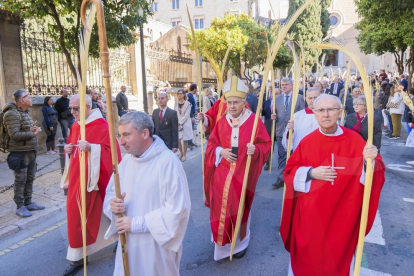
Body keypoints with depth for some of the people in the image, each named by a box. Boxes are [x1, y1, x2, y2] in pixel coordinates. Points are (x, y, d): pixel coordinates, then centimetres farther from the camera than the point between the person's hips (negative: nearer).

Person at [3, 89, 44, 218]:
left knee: (30, 178, 14)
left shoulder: (25, 112, 14)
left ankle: (28, 203, 26)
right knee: (20, 180, 0)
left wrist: (33, 129, 3)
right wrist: (33, 133, -16)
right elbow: (14, 134, -22)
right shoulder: (12, 114, -15)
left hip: (31, 151, 9)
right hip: (20, 152, -9)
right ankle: (20, 206, 11)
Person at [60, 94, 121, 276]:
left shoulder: (101, 125, -15)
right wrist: (68, 149, -2)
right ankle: (78, 256, 29)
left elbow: (110, 150, -20)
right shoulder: (75, 126, 9)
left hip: (93, 177, -7)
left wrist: (91, 148, -32)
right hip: (77, 176, 7)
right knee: (76, 213, 13)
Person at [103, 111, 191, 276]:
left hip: (157, 246, -6)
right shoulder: (126, 159, 2)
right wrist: (113, 204, -13)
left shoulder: (168, 162, -21)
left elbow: (177, 209, -23)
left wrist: (138, 223, -21)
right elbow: (111, 193, 11)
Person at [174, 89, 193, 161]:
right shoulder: (176, 103, 4)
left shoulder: (187, 104, -8)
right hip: (177, 124, 3)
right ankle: (181, 153, 24)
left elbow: (186, 115, -12)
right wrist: (177, 123, -10)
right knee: (177, 139, 1)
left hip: (185, 124, -3)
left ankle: (184, 154, 18)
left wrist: (180, 123, -15)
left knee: (185, 140, 3)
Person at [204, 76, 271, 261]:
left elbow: (266, 145, -4)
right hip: (222, 174, 3)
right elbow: (211, 144, 8)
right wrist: (220, 152, -12)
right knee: (222, 207, 9)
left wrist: (255, 150, -25)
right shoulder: (221, 122, 4)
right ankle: (223, 241, 32)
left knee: (240, 208, 9)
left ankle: (240, 243, 31)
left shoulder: (254, 121, -6)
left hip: (244, 174, -3)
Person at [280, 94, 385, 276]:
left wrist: (370, 160, -28)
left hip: (342, 214, 0)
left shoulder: (355, 141, -6)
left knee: (339, 254, 15)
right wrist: (311, 173, -17)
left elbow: (375, 172, -7)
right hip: (310, 213, 1)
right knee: (308, 255, 14)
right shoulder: (307, 142, -4)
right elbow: (290, 171, -1)